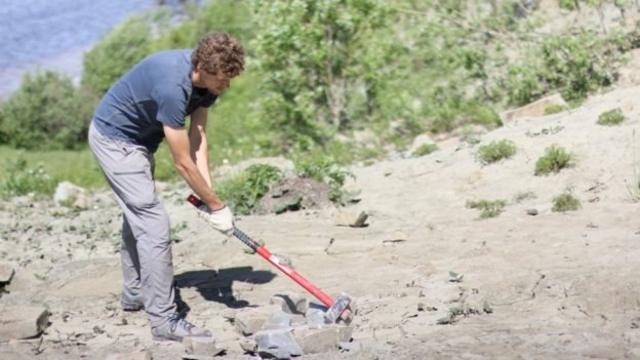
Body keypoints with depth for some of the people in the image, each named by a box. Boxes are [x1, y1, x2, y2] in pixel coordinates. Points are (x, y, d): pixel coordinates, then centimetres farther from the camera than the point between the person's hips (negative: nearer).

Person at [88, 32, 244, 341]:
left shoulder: (206, 80, -10)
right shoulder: (172, 86, -35)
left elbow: (199, 137, -10)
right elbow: (183, 163, -29)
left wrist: (207, 194, -20)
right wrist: (216, 206, -20)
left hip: (135, 139, 10)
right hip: (115, 139, -10)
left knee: (137, 215, 23)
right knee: (153, 224, -14)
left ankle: (135, 294, 40)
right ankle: (164, 320, -13)